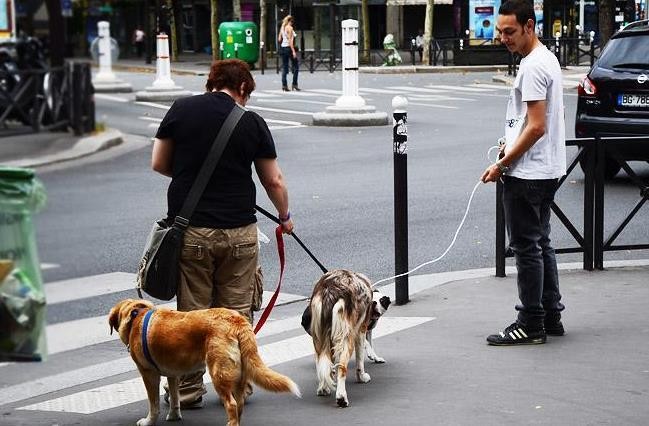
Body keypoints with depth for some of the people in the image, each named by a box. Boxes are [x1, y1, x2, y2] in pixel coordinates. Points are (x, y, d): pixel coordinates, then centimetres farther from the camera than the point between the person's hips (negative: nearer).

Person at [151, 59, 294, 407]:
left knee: (191, 313, 7)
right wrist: (285, 217, 25)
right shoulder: (251, 122, 0)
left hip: (189, 230, 0)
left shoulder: (181, 110, 0)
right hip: (239, 231, 0)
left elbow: (158, 163, 4)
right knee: (237, 313, 10)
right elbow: (273, 181, 7)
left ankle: (189, 389, 13)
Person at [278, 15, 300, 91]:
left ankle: (284, 85, 3)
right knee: (296, 66, 3)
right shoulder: (290, 28, -11)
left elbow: (279, 39, 10)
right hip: (289, 48, -7)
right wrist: (293, 51, -18)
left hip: (282, 47, 7)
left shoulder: (282, 27, 10)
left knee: (284, 67, 7)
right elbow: (290, 40, -17)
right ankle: (294, 84, -2)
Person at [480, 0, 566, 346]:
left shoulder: (532, 66, -18)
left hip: (527, 174, -11)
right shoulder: (547, 59, 14)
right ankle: (551, 316, 21)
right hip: (547, 171, 11)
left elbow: (537, 126, -23)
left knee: (527, 248, -4)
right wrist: (510, 148, 16)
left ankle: (531, 325, 1)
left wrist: (502, 165, -18)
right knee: (540, 245, 16)